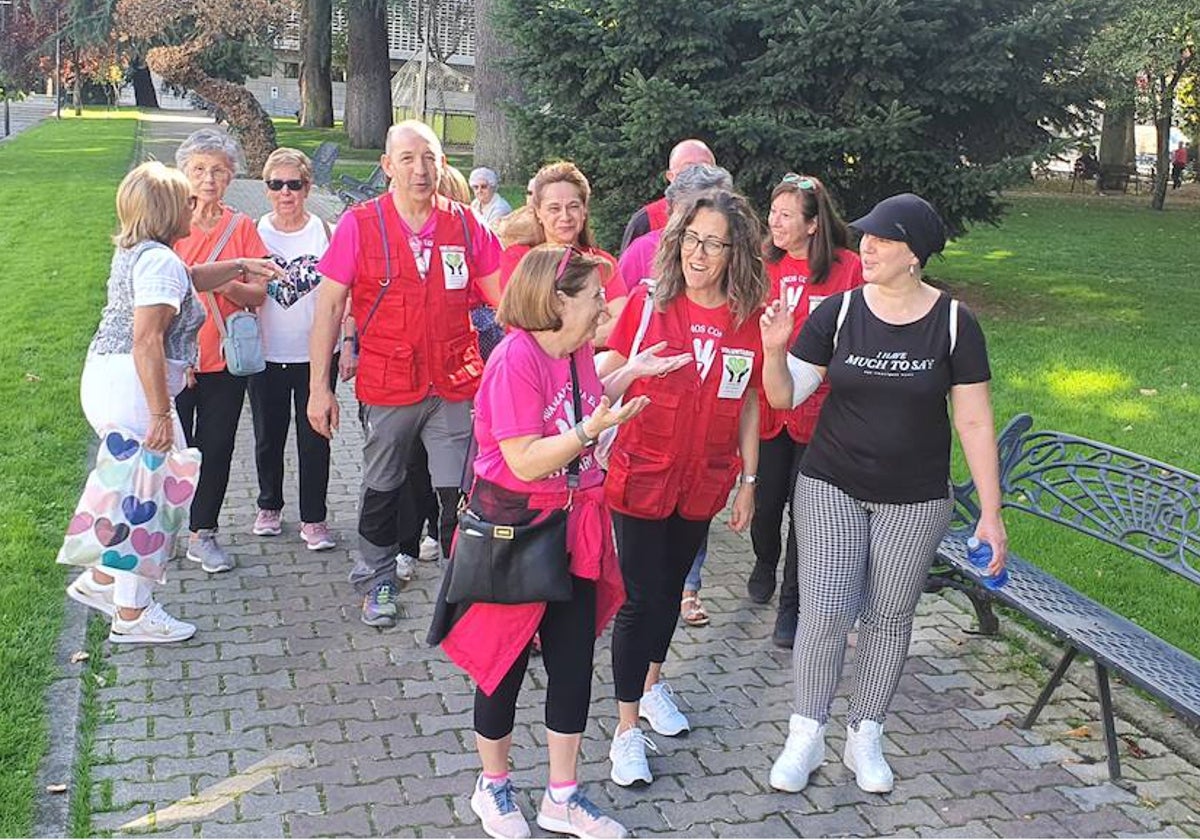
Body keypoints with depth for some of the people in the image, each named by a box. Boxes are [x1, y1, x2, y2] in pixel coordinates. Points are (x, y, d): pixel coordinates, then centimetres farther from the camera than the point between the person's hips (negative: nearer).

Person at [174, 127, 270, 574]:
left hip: (225, 358, 2)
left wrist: (224, 284, -21)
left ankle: (203, 533, 20)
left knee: (217, 448, 7)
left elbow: (259, 293, 0)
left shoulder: (242, 227, 3)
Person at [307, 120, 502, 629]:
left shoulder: (464, 224, 1)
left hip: (455, 385, 1)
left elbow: (503, 296, 6)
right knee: (382, 490, 16)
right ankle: (376, 583, 35)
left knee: (459, 494, 1)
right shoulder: (359, 224, -5)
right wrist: (319, 387, -5)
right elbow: (329, 306, -3)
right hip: (386, 387, 0)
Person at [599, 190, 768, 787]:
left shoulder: (751, 320, -4)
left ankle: (652, 684, 44)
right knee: (642, 599, 0)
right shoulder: (649, 302, -11)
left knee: (671, 587, 21)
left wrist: (748, 481, 7)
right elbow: (607, 376, -6)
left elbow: (748, 404, 4)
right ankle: (627, 729, 14)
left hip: (703, 482, 3)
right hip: (641, 475, -3)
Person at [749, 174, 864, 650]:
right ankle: (765, 563, 45)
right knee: (766, 499, 13)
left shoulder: (848, 269, -6)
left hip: (820, 409, -2)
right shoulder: (762, 264, 0)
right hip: (766, 404, 2)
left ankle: (791, 605, 22)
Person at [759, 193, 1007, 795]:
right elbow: (784, 396, -5)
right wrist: (774, 350, -25)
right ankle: (806, 736, 14)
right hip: (831, 489, 0)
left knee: (889, 618, 10)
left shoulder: (953, 322, -7)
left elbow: (974, 422, -5)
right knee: (825, 613, -4)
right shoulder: (839, 311, -5)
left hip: (915, 501, 0)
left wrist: (991, 513, -6)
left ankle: (865, 739, 28)